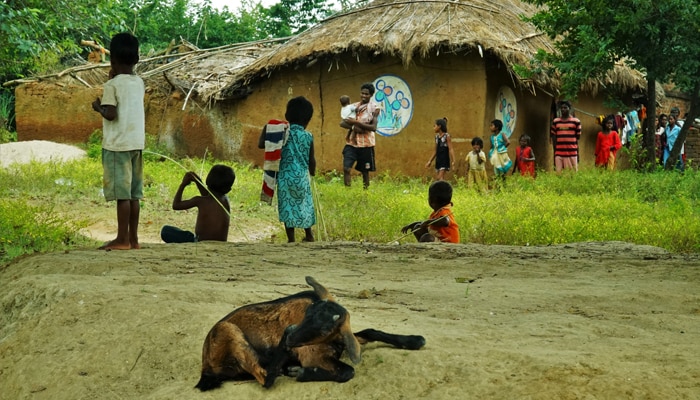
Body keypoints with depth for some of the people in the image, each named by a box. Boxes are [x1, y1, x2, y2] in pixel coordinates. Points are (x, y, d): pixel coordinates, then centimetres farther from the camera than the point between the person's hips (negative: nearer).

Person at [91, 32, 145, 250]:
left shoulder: (112, 85, -11)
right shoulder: (139, 83, 10)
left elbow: (111, 114, -18)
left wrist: (98, 107, 2)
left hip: (117, 145, -7)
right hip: (136, 143, 7)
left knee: (122, 193, -5)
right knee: (133, 194, 9)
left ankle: (122, 239, -2)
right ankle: (133, 238, 12)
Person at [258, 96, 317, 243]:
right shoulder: (308, 136, -1)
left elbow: (261, 144, -7)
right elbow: (311, 159, 5)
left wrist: (265, 129, 7)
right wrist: (312, 171, 25)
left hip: (285, 177, -2)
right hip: (302, 177, 2)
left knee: (287, 207, 5)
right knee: (304, 204, 18)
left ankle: (291, 239, 6)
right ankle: (309, 235, 30)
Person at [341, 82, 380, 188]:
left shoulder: (374, 108, -4)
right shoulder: (354, 106, 8)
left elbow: (373, 127, -14)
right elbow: (343, 122, 8)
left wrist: (356, 122, -22)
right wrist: (353, 127, -13)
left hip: (366, 144, -3)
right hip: (351, 142, 3)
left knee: (365, 171, 6)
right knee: (346, 168, -11)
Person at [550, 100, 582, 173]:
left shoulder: (576, 121, 4)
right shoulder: (555, 121, 11)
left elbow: (578, 138, 7)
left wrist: (578, 154, 7)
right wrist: (554, 152, 10)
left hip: (572, 154, -2)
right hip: (558, 154, 2)